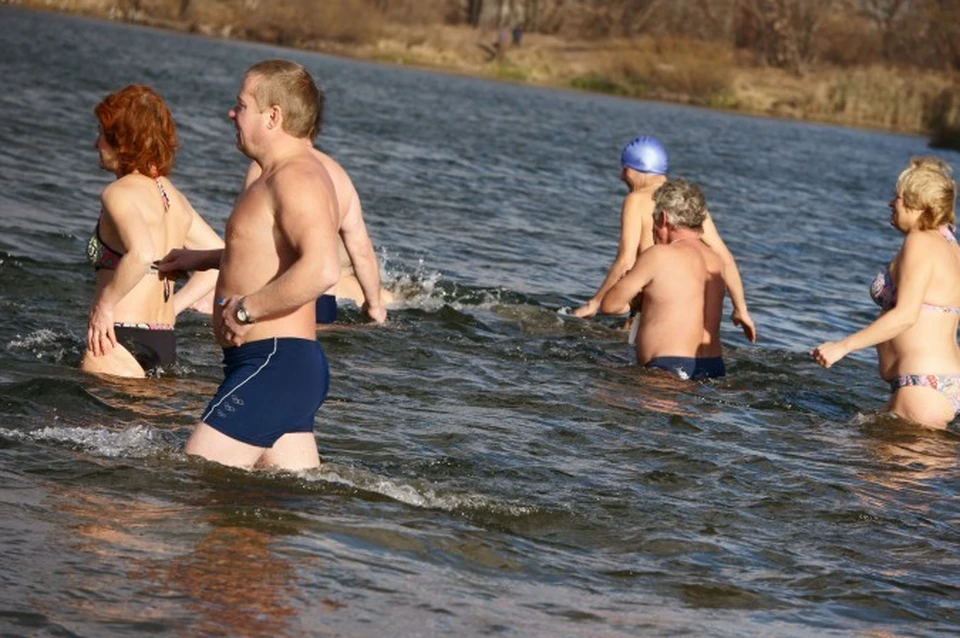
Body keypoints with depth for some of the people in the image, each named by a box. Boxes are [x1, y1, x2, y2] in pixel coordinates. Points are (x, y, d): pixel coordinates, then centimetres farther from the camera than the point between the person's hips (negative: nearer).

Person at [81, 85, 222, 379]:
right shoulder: (171, 195, 14)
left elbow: (142, 254, -30)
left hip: (121, 342, -9)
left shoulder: (119, 193, -11)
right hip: (165, 341, 9)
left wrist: (104, 304, -17)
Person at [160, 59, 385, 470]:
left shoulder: (297, 178, -16)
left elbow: (321, 268, -32)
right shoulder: (285, 176, 18)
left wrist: (245, 310, -24)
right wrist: (204, 259, 37)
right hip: (289, 364, 11)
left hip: (273, 364, -11)